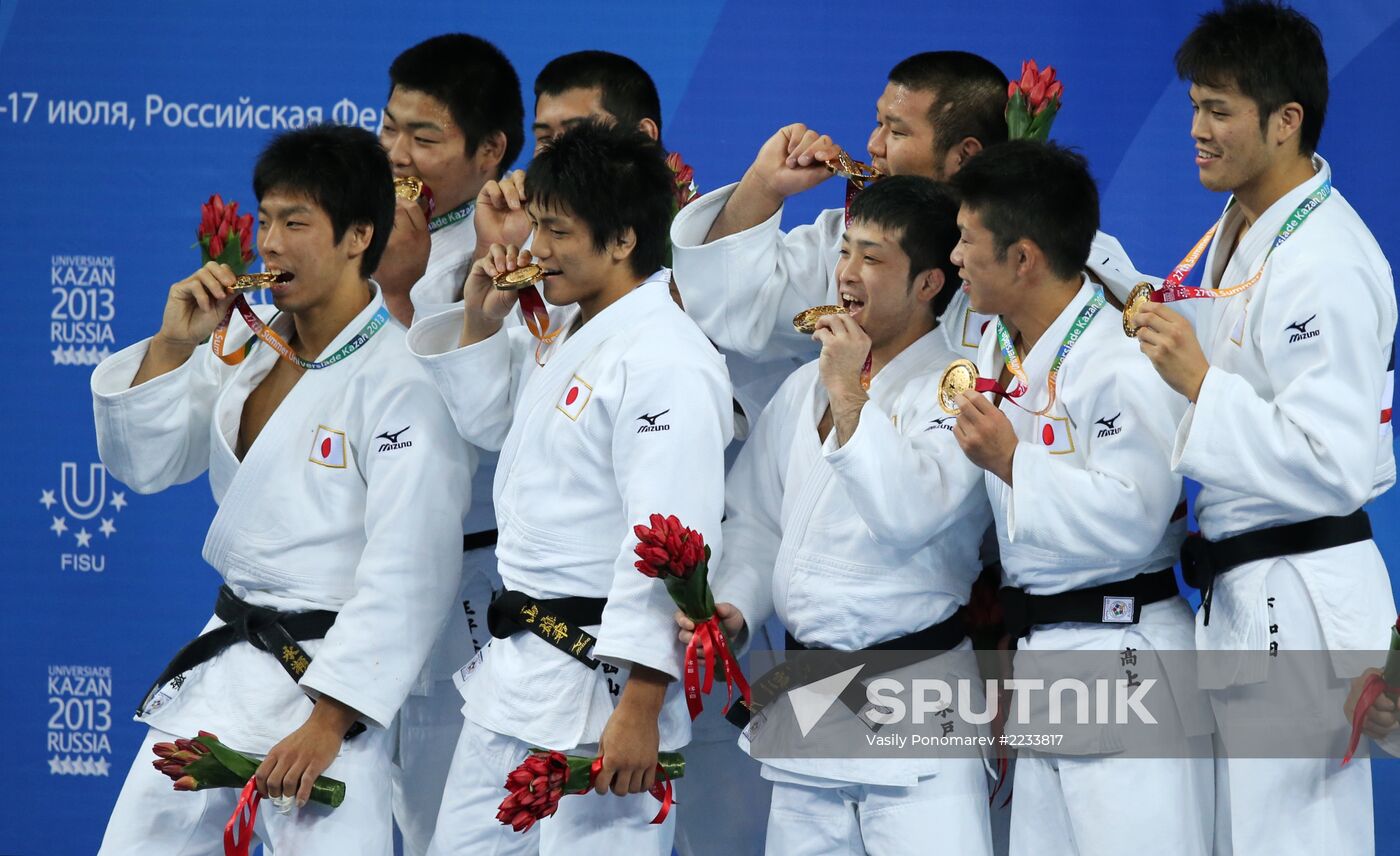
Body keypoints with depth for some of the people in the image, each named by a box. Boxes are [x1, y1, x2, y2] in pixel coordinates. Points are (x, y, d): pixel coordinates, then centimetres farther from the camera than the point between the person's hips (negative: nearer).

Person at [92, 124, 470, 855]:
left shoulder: (400, 382, -17)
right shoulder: (245, 341, 7)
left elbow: (409, 575, -20)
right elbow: (143, 462, 12)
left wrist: (330, 721, -21)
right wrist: (173, 345, -5)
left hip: (325, 676, -8)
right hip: (223, 659, 8)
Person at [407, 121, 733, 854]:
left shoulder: (665, 362, -20)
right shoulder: (561, 332, 12)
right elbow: (488, 421, 30)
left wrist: (639, 710, -27)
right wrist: (480, 318, 11)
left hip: (600, 684, -10)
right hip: (516, 668, 10)